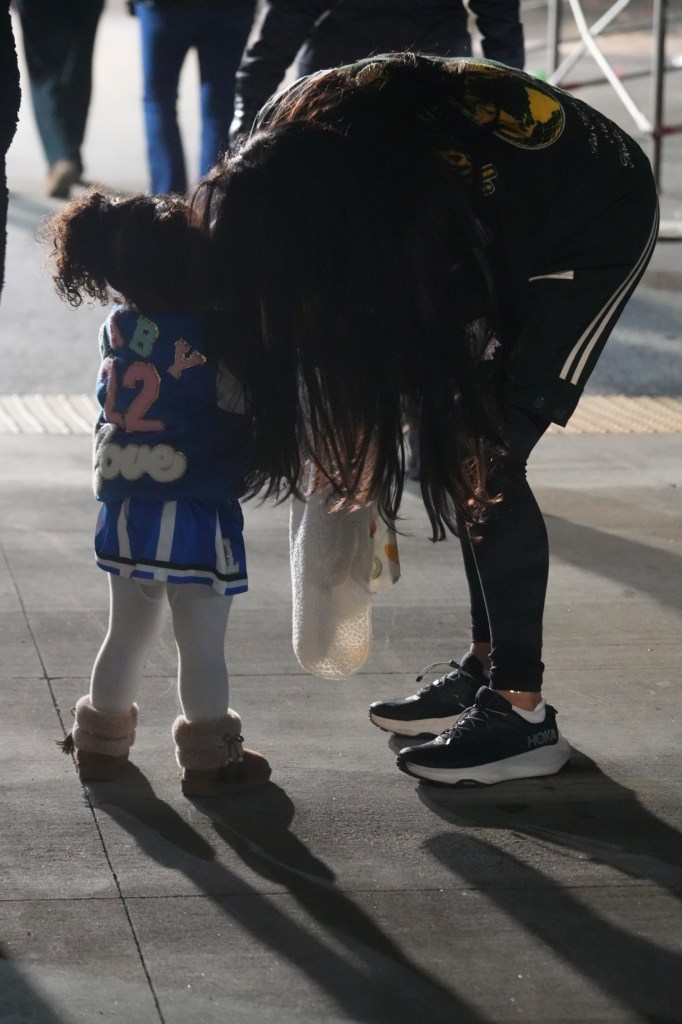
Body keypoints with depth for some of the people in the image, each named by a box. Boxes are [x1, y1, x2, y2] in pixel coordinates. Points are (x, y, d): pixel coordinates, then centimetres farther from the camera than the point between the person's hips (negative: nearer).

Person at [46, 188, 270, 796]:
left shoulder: (118, 330, -2)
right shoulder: (198, 342, -20)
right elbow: (235, 423, -16)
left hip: (127, 514, 6)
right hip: (193, 518, -6)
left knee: (127, 634, 21)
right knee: (203, 649, 7)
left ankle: (102, 742, 32)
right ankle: (209, 758, 17)